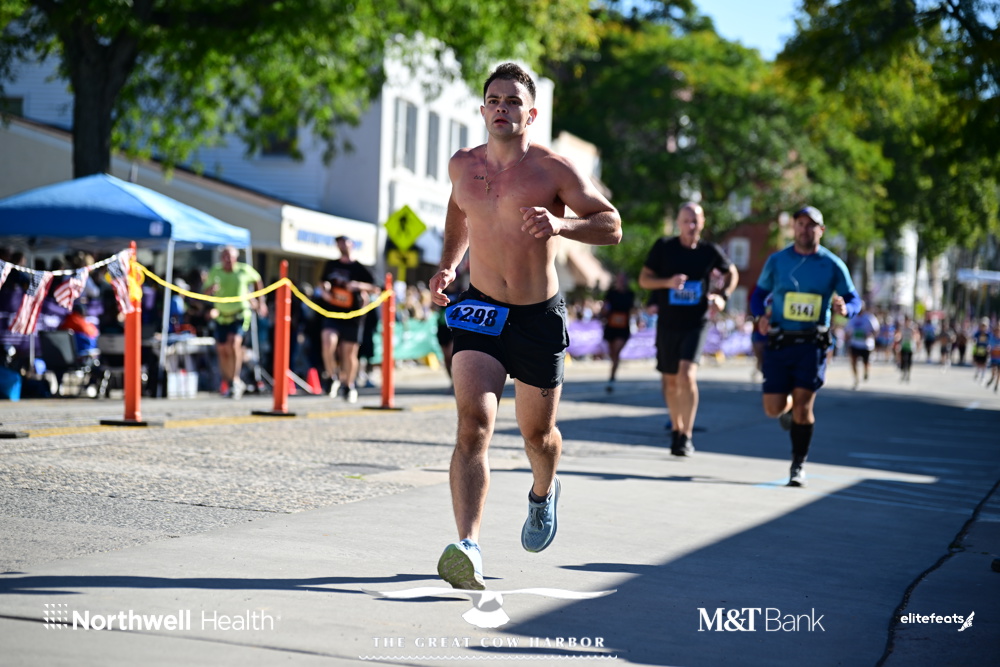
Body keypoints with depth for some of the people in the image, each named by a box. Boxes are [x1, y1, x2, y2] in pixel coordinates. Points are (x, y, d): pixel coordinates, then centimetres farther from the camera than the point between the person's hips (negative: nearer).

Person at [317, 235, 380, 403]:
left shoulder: (360, 268, -1)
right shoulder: (331, 265, 9)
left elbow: (376, 289, -5)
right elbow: (323, 283, 23)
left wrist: (359, 285, -23)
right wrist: (324, 291, -1)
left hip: (353, 315, -1)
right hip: (333, 313, 1)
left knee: (350, 352, 3)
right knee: (328, 342, -22)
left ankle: (349, 386, 21)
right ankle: (332, 377, -2)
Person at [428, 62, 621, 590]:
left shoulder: (553, 170, -8)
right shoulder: (462, 167, 4)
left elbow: (611, 227, -9)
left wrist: (562, 224, -27)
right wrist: (447, 266, 12)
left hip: (539, 316, -1)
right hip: (479, 309, 1)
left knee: (537, 432, 14)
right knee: (473, 422, -20)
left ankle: (543, 492, 51)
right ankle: (467, 547, -29)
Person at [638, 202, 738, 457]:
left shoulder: (710, 251, -2)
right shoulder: (663, 247, -3)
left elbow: (732, 273, 16)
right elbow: (644, 279, -1)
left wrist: (723, 296, -2)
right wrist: (668, 282, -19)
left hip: (696, 324, -2)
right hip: (668, 324, 2)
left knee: (687, 375, -20)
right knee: (671, 381, 11)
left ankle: (686, 436, -13)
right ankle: (676, 428, 34)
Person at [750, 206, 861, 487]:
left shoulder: (833, 265, 1)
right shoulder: (777, 260, 4)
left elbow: (854, 299, 7)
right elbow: (759, 293, 14)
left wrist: (845, 308, -17)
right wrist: (760, 316, -7)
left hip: (812, 344, -2)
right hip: (779, 342, 2)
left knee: (803, 406, -9)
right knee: (773, 408, -1)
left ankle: (798, 466, 5)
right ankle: (788, 404, 38)